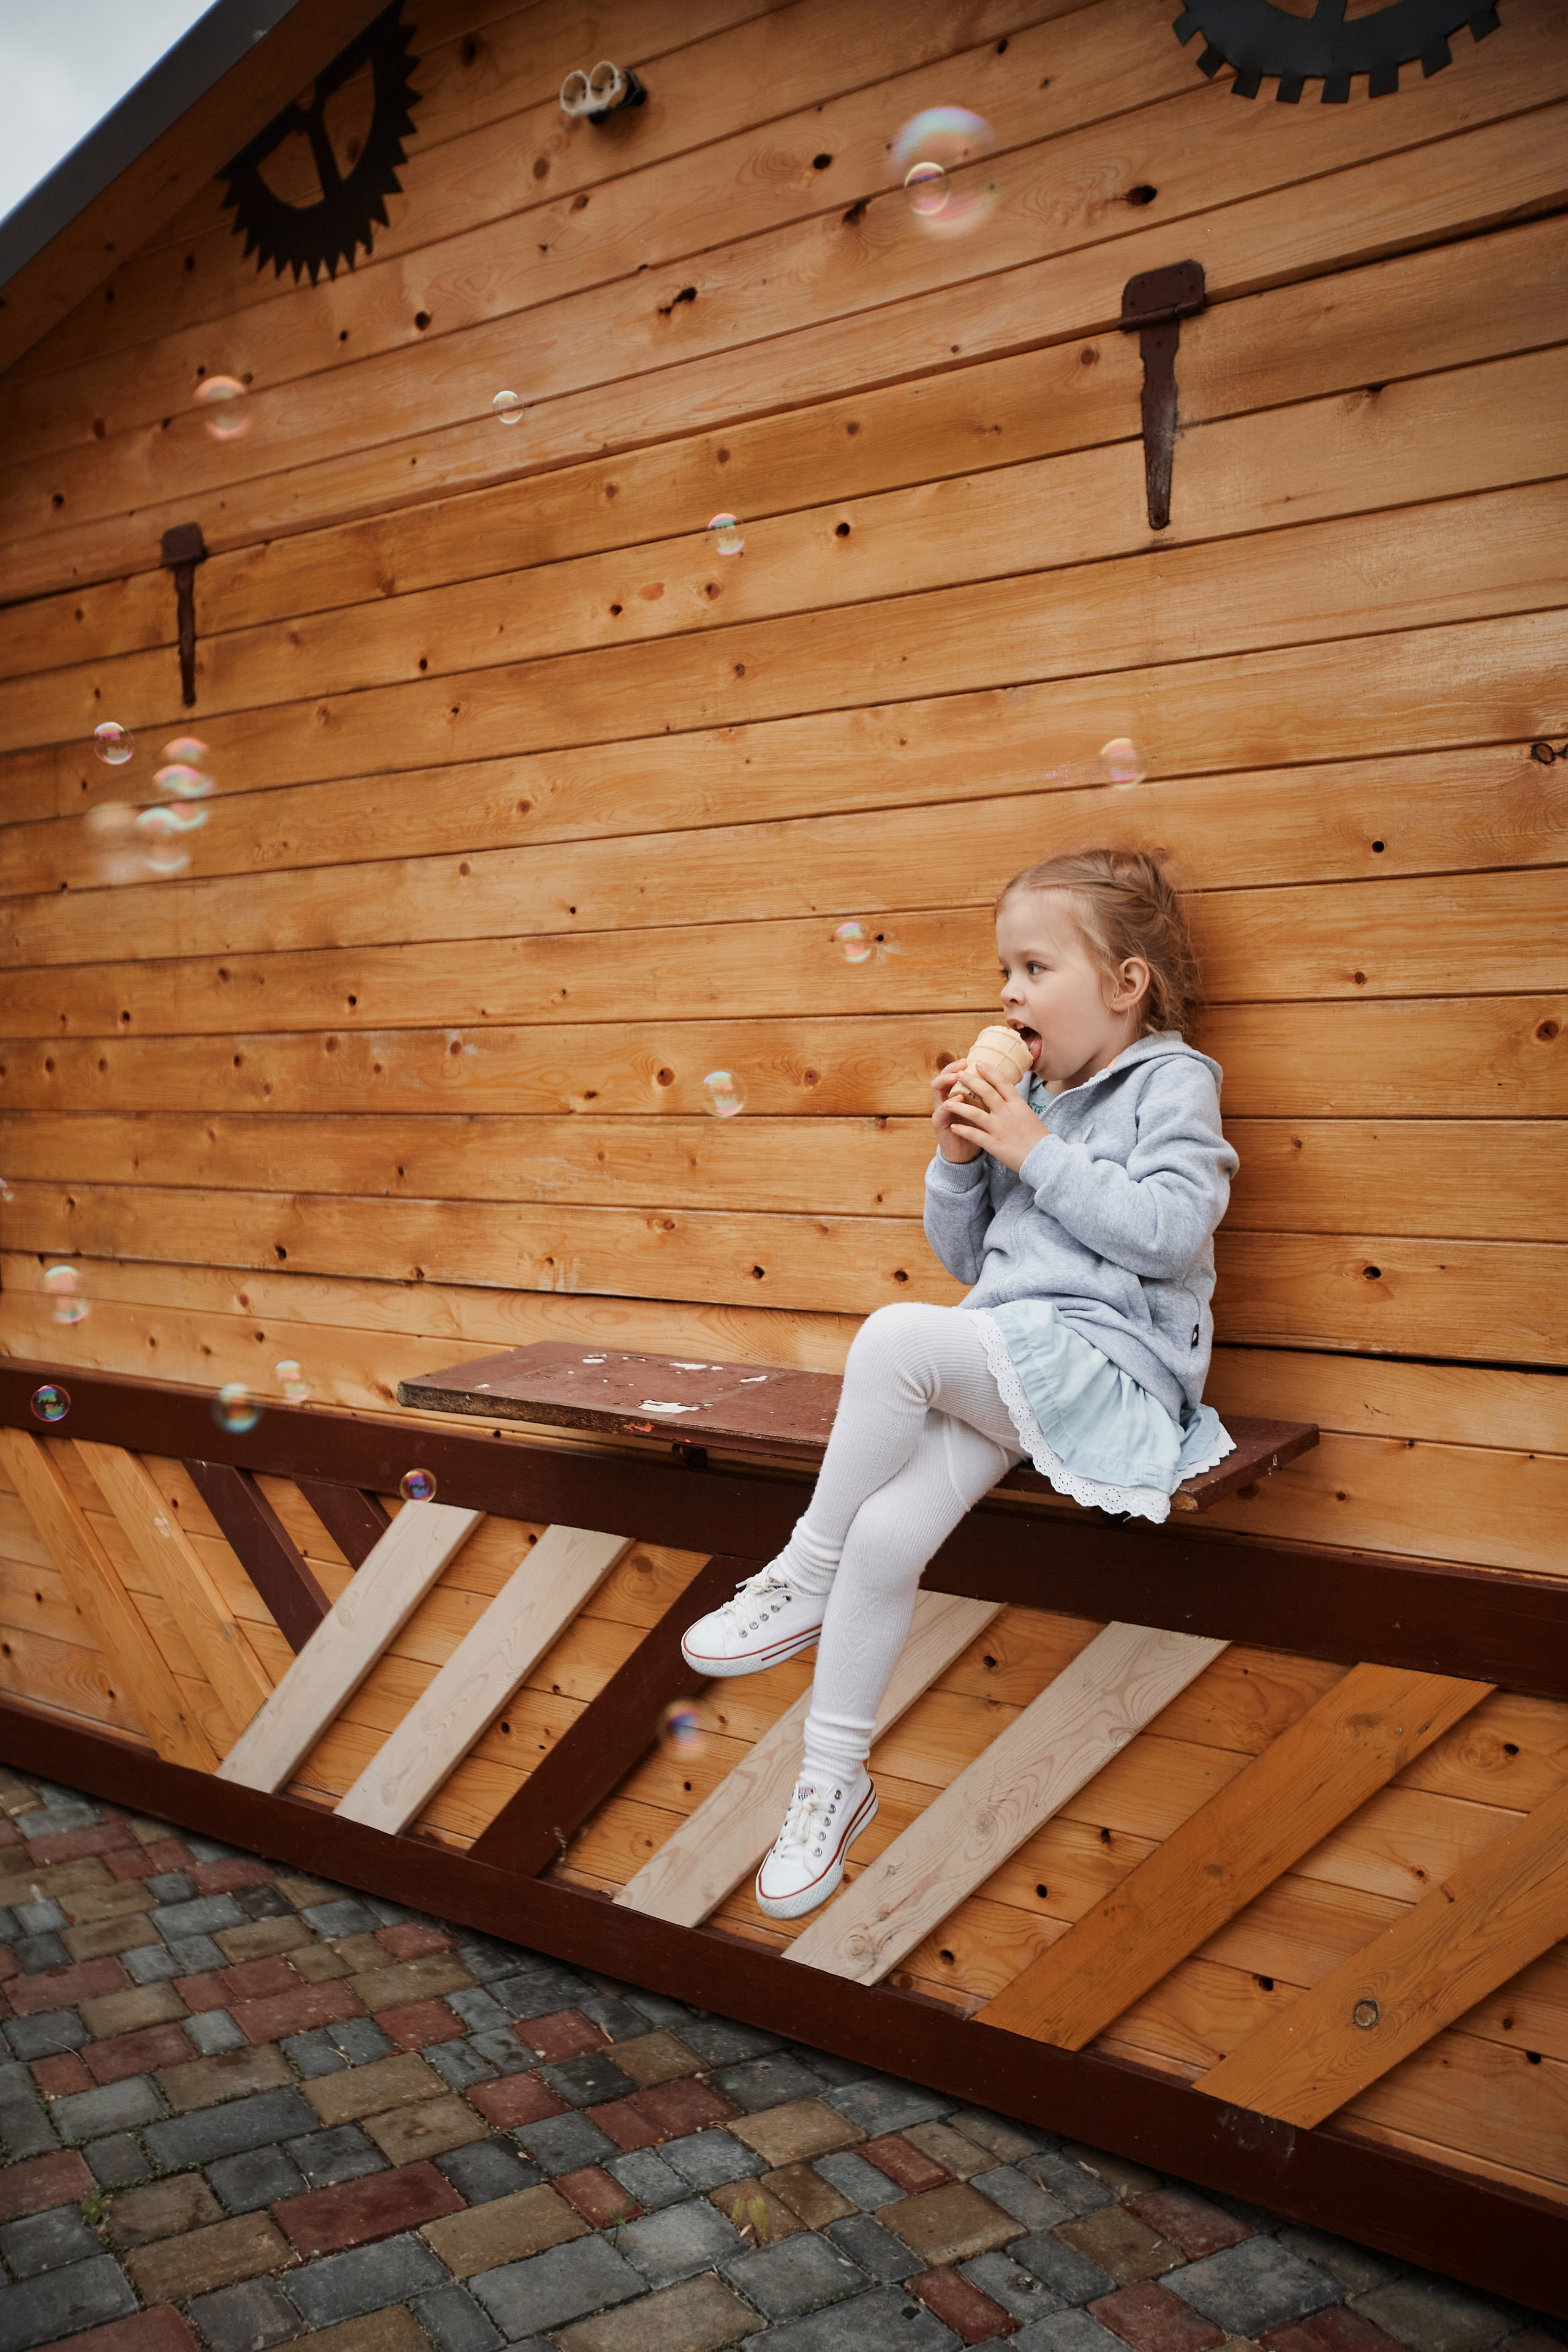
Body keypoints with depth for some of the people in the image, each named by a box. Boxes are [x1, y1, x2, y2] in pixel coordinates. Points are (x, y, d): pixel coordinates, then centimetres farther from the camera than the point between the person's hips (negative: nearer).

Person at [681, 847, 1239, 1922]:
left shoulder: (1171, 1083, 0)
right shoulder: (1028, 1100, 19)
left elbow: (1170, 1230, -16)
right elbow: (965, 1256, 22)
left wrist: (1035, 1155, -13)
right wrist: (960, 1159, 4)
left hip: (1109, 1361, -6)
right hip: (1005, 1368, 6)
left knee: (896, 1337, -31)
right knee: (886, 1533, -17)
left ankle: (805, 1577, -13)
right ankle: (833, 1782, -3)